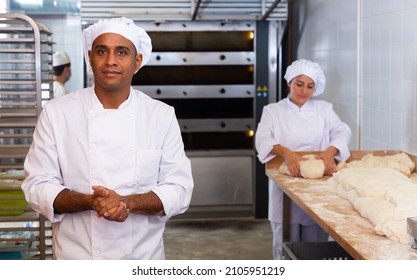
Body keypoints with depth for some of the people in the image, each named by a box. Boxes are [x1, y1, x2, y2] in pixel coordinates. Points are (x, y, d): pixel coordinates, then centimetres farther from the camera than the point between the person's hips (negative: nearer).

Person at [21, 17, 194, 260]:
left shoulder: (163, 115, -5)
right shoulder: (56, 113, -7)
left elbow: (179, 189, -7)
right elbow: (38, 185, -8)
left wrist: (127, 202, -24)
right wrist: (89, 201, -25)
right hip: (77, 256, -1)